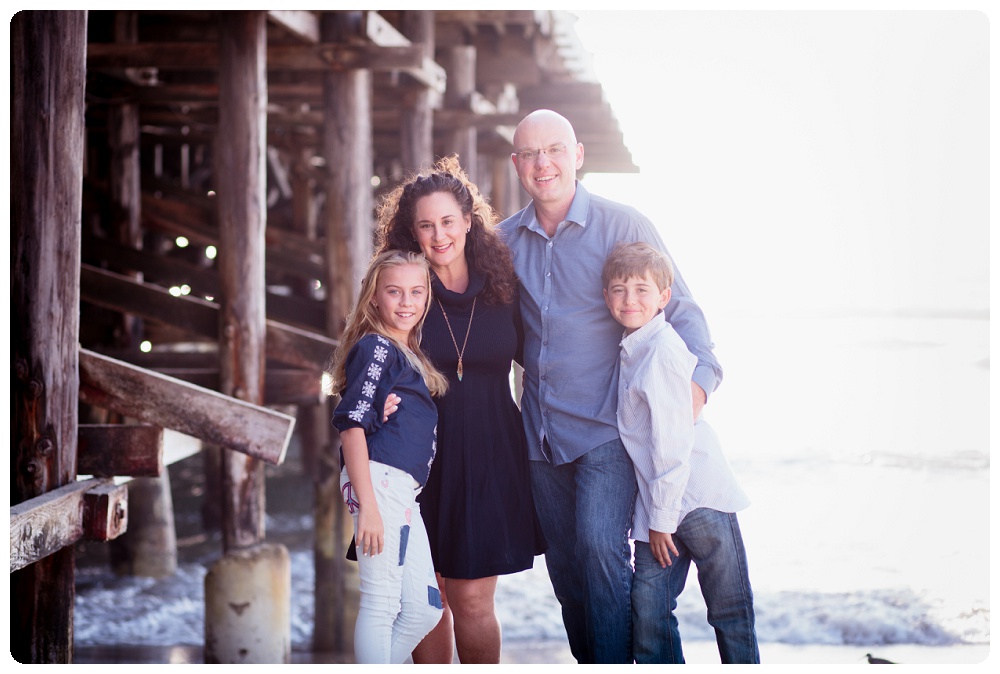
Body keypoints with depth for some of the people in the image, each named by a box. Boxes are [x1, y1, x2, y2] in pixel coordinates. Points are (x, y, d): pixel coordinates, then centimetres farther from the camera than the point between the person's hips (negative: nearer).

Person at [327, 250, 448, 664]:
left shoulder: (408, 354, 21)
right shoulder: (376, 347, -6)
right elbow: (352, 424, -14)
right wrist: (367, 505, -20)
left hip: (404, 491, 9)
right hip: (379, 481, -9)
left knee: (424, 609, 11)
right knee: (381, 604, -7)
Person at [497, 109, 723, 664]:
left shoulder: (623, 225, -4)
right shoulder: (505, 240, 8)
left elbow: (678, 308, -5)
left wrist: (698, 377, -21)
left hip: (607, 429, -5)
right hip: (540, 431, 5)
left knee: (600, 546, -18)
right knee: (564, 563, 9)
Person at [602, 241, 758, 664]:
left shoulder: (662, 350, -15)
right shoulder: (631, 349, 11)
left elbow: (673, 441, -17)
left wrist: (662, 517, -14)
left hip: (698, 498, -8)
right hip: (657, 504, 8)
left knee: (730, 613, 4)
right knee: (647, 610, 3)